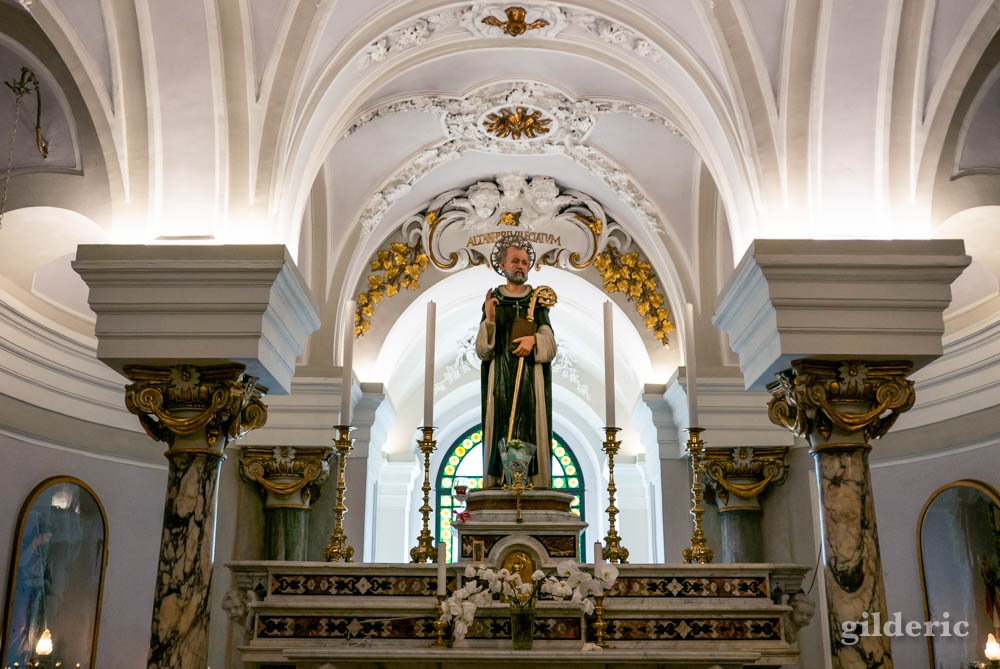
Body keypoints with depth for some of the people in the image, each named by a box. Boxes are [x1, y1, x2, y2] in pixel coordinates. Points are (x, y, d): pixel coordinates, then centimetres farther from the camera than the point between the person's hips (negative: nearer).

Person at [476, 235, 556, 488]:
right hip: (500, 378, 0)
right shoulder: (492, 302, 9)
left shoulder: (538, 302, 10)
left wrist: (534, 340, -18)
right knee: (500, 434, -5)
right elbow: (483, 350, 1)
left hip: (532, 378, 1)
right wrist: (489, 320, -15)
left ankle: (534, 485, -3)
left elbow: (550, 347, 4)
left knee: (532, 432, -4)